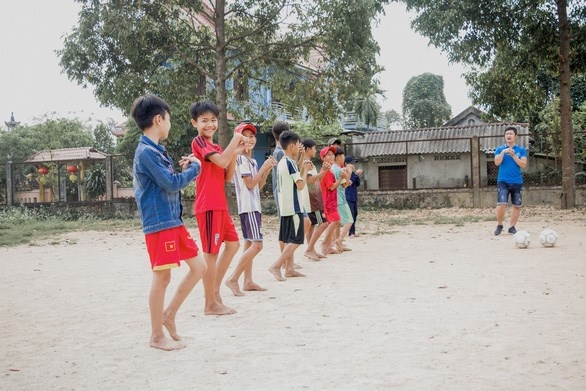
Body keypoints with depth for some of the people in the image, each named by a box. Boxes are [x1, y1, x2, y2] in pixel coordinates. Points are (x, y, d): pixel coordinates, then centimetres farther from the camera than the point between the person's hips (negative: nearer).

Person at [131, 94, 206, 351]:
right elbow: (171, 184, -18)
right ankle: (157, 336, 11)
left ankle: (169, 315, 22)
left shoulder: (156, 150, 15)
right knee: (162, 277, -2)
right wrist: (194, 167, -5)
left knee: (198, 267, 11)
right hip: (159, 224, -10)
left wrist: (183, 169, 7)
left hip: (174, 221, 10)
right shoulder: (146, 152, -15)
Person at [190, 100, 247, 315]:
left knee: (233, 244, 16)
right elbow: (222, 161, -22)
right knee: (211, 252, -5)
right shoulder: (199, 142, -8)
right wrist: (235, 139, -11)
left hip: (220, 204, 10)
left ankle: (215, 291, 23)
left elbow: (228, 177, 14)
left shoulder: (216, 148, 19)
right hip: (208, 206, -10)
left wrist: (235, 153, 3)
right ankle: (211, 304, 3)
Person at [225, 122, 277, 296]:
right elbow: (250, 184, -17)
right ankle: (233, 279, -13)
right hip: (248, 206, -10)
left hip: (254, 206, 10)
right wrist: (264, 166, -11)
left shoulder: (252, 161, 16)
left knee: (249, 244, 10)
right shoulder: (241, 159, -12)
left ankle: (248, 281, 13)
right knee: (257, 244, -15)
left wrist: (267, 169, 5)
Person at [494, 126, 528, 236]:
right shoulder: (500, 149, 6)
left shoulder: (521, 150, 5)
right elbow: (497, 162, -8)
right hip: (503, 181, -2)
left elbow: (523, 165, -5)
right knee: (501, 204, -14)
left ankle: (512, 227, 17)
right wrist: (503, 152, -20)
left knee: (517, 206, 4)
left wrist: (513, 155, -14)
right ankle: (499, 225, 5)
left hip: (517, 182, 2)